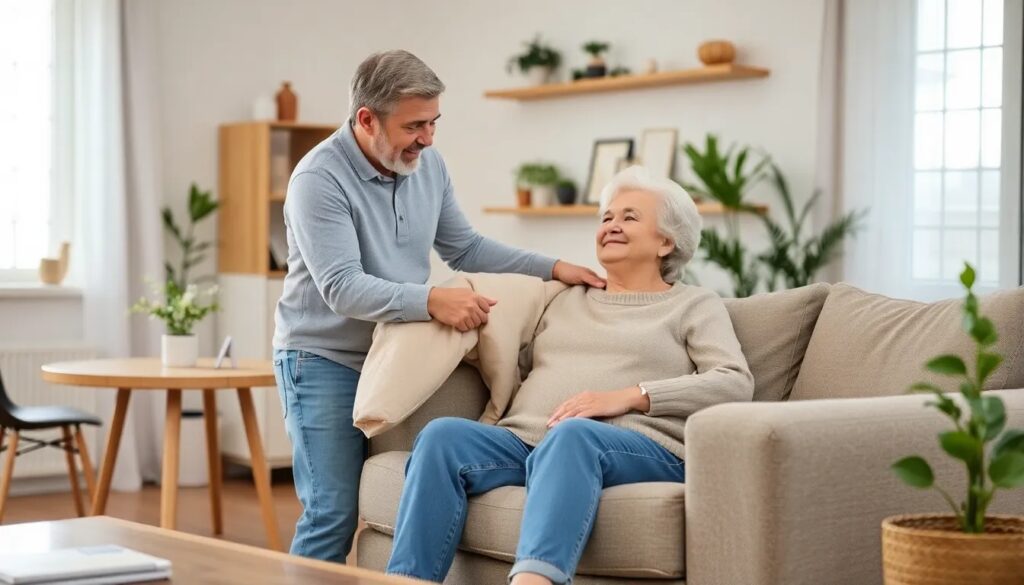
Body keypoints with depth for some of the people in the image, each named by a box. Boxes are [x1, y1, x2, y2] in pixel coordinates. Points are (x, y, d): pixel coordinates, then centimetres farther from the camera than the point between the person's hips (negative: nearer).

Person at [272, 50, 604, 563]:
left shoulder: (428, 165, 2)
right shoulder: (319, 179, -18)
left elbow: (465, 249, 13)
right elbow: (342, 288, -26)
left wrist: (552, 269, 3)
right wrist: (431, 301, -38)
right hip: (324, 360, -6)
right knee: (333, 514, -10)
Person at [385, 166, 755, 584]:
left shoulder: (694, 305, 17)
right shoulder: (565, 300, 32)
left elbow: (735, 383, 0)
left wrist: (628, 396, -10)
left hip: (637, 448, -4)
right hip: (526, 442, 5)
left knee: (572, 434, -40)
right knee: (443, 435, -25)